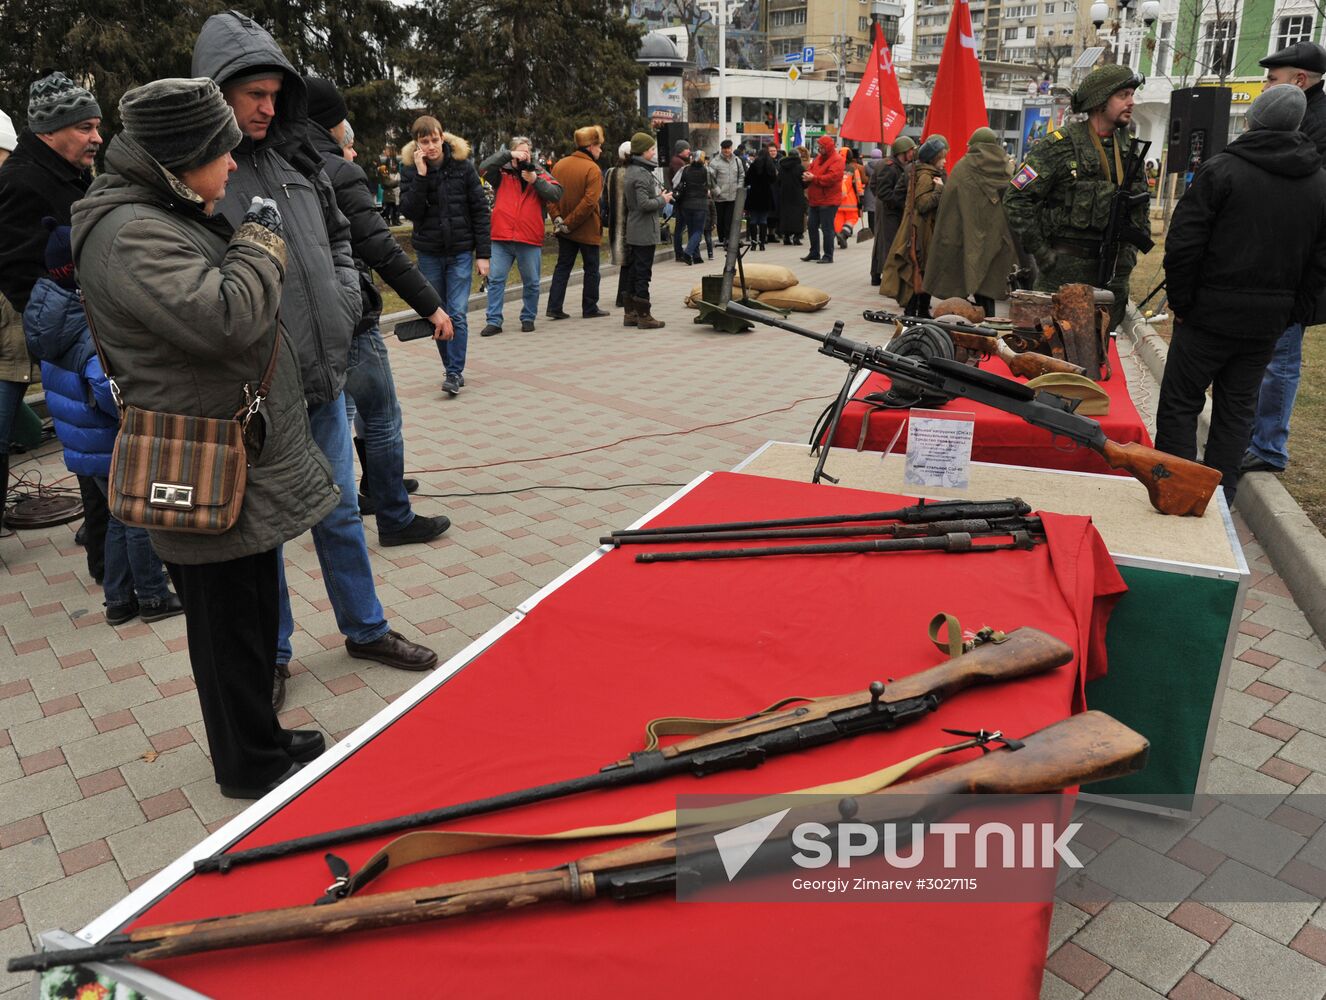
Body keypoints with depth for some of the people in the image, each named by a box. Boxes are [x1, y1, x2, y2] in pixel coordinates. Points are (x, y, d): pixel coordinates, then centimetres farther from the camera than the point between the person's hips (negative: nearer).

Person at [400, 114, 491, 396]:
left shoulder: (463, 165, -3)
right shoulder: (410, 170, 0)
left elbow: (480, 211, -2)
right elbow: (409, 211, -10)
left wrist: (483, 254, -5)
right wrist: (421, 175, -19)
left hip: (461, 251, -2)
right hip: (429, 253, 2)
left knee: (457, 314, -10)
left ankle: (454, 373, -5)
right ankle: (453, 369, 19)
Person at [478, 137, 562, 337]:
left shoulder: (540, 174, 8)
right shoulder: (502, 173, 7)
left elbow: (556, 194, -5)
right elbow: (483, 167, -11)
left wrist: (535, 180, -15)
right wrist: (508, 155, -15)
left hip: (530, 240, 0)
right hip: (501, 238, 0)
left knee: (532, 282, 8)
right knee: (495, 279, -2)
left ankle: (528, 318, 23)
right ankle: (494, 322, 3)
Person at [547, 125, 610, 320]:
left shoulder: (560, 164, 4)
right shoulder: (592, 169, -15)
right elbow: (589, 202, -23)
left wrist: (557, 218, -6)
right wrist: (569, 223, -18)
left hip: (565, 230, 6)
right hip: (587, 230, -6)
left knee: (563, 266, 12)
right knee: (591, 268, 8)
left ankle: (554, 307, 6)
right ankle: (590, 308, 15)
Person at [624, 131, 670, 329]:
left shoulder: (632, 170, 13)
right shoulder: (642, 174, -17)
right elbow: (644, 203, -24)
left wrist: (660, 195, 11)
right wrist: (663, 200, -9)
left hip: (635, 230, 10)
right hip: (645, 231, -10)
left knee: (635, 272, 14)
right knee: (643, 273, -4)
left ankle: (630, 314, 20)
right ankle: (643, 316, 2)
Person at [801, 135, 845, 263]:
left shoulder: (837, 160, -11)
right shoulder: (819, 158, 15)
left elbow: (831, 177, -22)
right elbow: (811, 168, 18)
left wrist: (813, 178, -20)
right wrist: (807, 175, -7)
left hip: (828, 201, -9)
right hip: (815, 200, 9)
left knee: (826, 228, -6)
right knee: (812, 226, 13)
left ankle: (828, 256, 0)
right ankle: (814, 253, 25)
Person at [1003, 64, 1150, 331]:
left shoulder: (1129, 151, 13)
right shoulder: (1060, 145, -7)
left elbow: (1140, 206, 27)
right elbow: (1016, 197, -11)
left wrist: (1131, 248, 12)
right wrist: (1040, 251, -13)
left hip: (1114, 274, 6)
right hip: (1065, 269, -6)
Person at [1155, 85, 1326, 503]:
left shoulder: (1221, 169, -10)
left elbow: (1183, 244, -14)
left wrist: (1181, 301, -4)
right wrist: (1291, 315, 14)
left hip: (1211, 312, -5)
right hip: (1268, 321, 5)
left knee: (1180, 404, 4)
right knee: (1236, 410, 14)